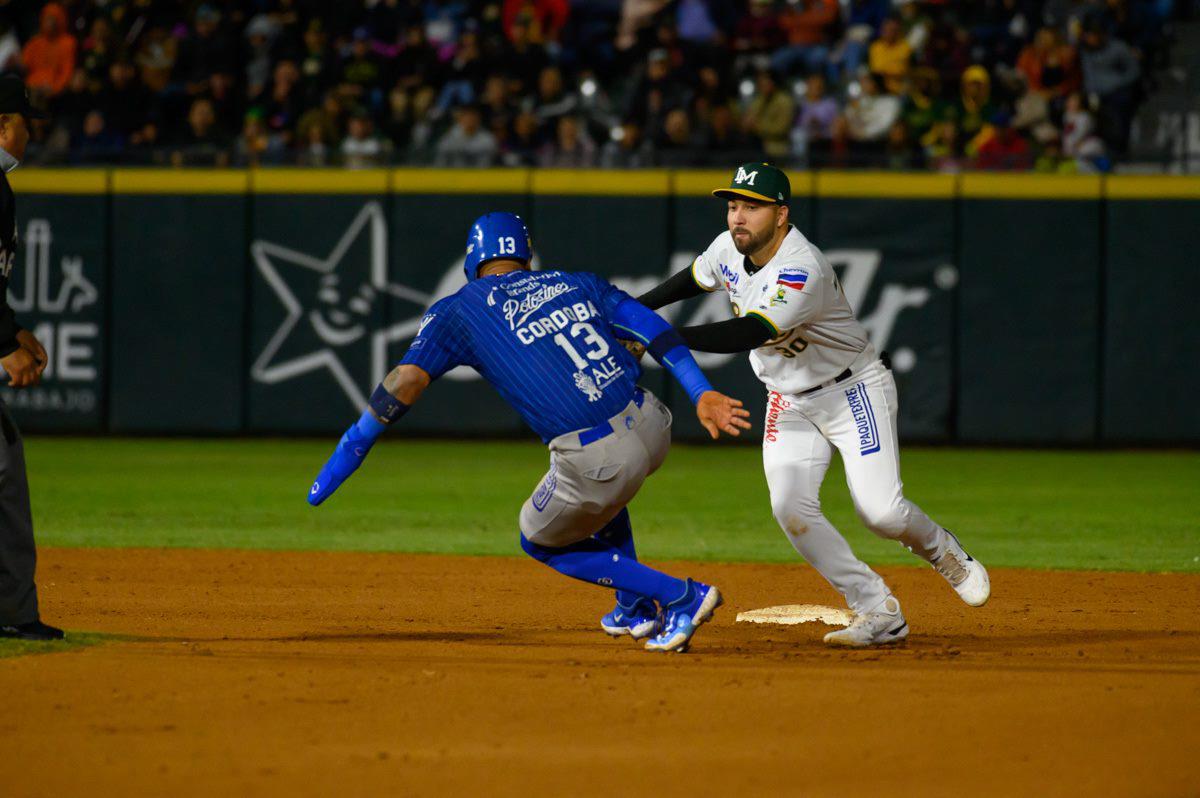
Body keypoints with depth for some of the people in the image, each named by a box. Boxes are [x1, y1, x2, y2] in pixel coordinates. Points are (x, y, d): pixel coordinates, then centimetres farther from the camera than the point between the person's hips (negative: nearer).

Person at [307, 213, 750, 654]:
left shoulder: (460, 309, 9)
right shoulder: (577, 284, 20)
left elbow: (407, 378, -5)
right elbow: (652, 327, 8)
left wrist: (353, 447, 1)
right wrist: (702, 394, 3)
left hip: (598, 462, -6)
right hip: (654, 429, 6)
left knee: (543, 543, 24)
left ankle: (681, 596, 11)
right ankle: (636, 609, 39)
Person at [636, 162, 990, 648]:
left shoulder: (801, 271, -32)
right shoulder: (728, 250, -6)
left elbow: (746, 334, -43)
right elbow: (693, 280, 18)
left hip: (853, 391, -7)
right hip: (789, 403, 7)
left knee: (880, 511, -17)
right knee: (791, 508, -14)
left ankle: (940, 550, 20)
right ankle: (880, 615, -6)